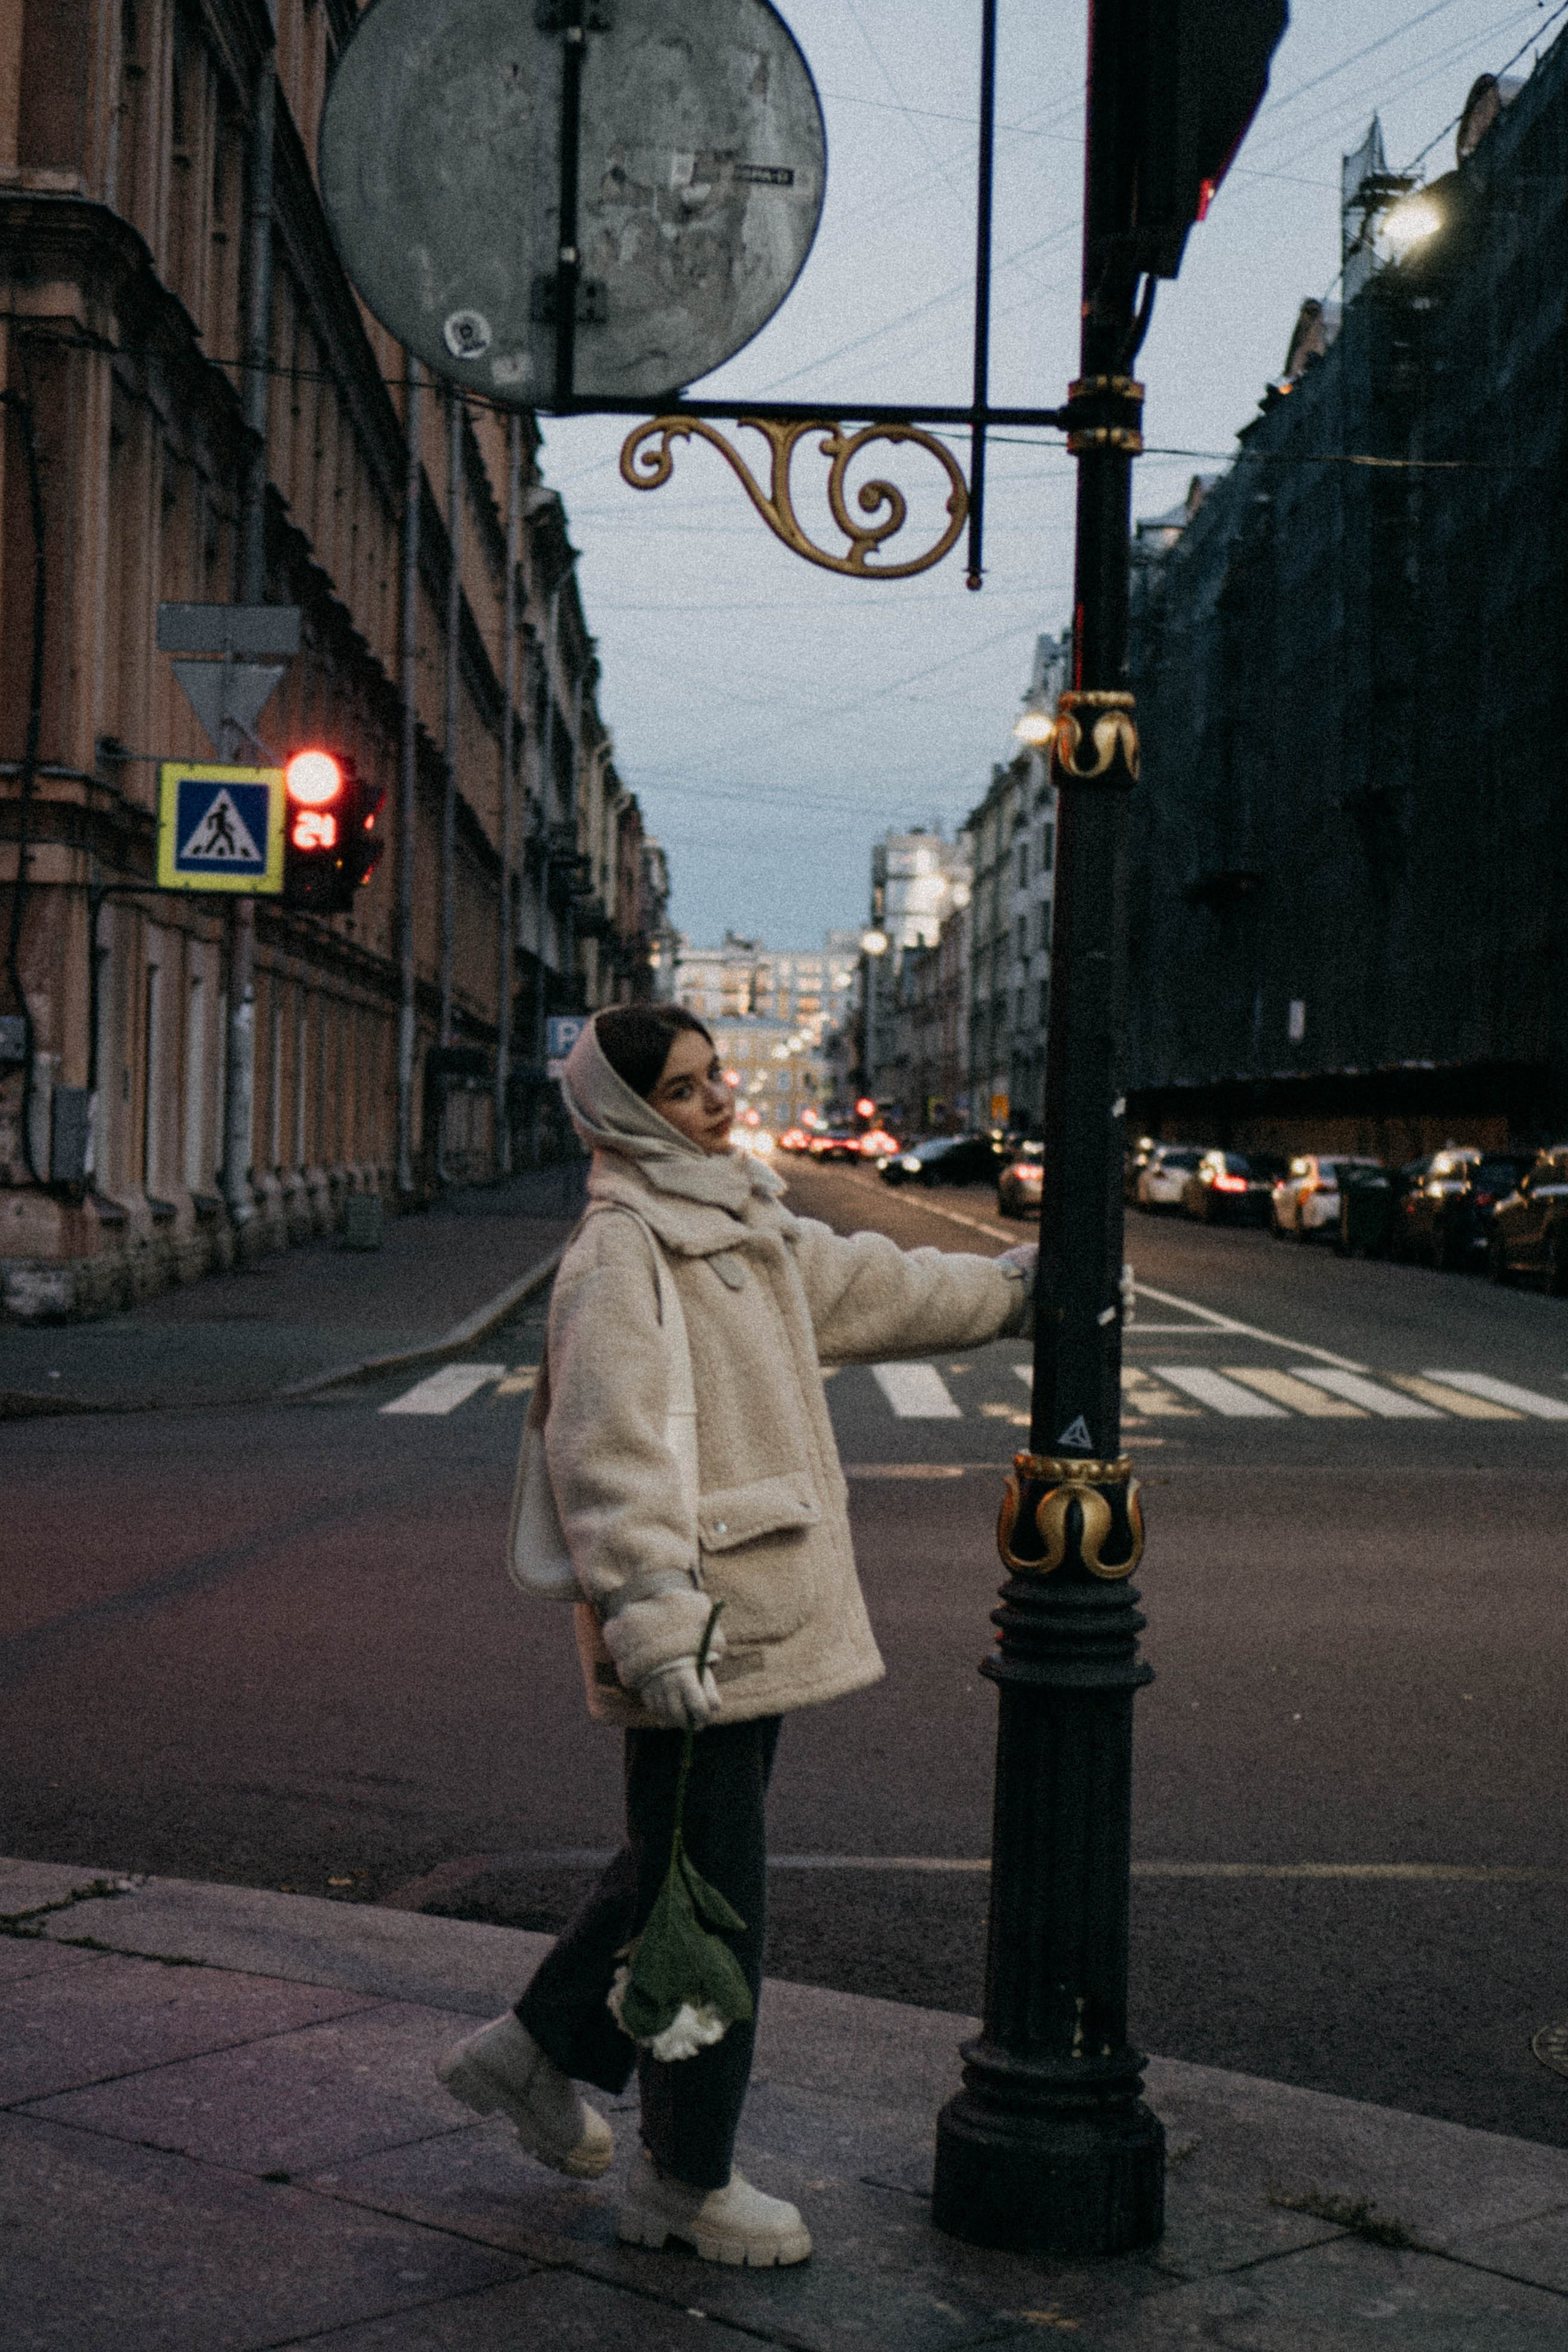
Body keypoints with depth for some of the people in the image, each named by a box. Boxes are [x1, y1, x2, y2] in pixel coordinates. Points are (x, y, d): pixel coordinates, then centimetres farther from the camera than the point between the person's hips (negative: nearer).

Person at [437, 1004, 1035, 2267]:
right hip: (697, 1625, -10)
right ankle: (686, 2182, 16)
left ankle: (541, 2049, 39)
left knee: (684, 1863, 21)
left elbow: (866, 1285, 30)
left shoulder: (743, 1226, 14)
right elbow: (612, 1451, -24)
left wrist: (1013, 1284, 41)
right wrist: (655, 1620, -32)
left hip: (762, 1616, 10)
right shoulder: (620, 1251, -16)